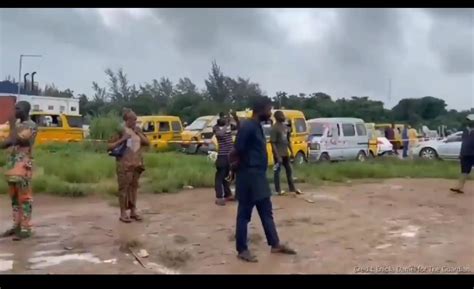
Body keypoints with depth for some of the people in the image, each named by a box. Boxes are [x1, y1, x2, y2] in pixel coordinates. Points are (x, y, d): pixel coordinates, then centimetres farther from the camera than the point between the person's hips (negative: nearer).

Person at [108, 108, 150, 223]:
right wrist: (122, 140, -19)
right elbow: (109, 146, -9)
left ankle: (133, 211, 21)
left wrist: (139, 134, -2)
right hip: (124, 164, -6)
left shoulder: (137, 130, 9)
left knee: (134, 187, 12)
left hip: (137, 163, 6)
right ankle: (123, 213, 6)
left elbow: (147, 143, 9)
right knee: (124, 187, 0)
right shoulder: (120, 130, -8)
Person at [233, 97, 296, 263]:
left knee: (266, 212, 16)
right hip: (248, 177, -10)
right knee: (244, 215, 2)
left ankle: (275, 244, 28)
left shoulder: (257, 127, 12)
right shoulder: (248, 127, -18)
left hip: (259, 177, 10)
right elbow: (236, 152, -19)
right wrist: (239, 166, -3)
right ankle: (242, 250, 14)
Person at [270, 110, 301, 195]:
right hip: (278, 154, -8)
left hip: (285, 153, 8)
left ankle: (292, 188, 24)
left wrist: (291, 151, 14)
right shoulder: (274, 128, -16)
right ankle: (278, 190, 11)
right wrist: (277, 156, -22)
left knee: (289, 170, 14)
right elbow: (273, 143, -19)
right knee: (277, 171, 2)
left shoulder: (285, 127, 9)